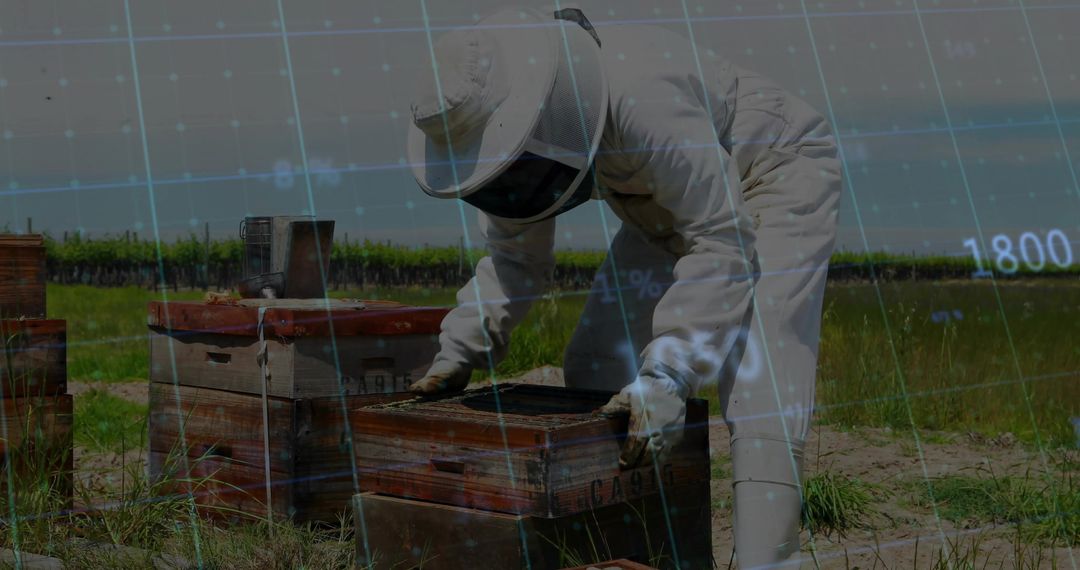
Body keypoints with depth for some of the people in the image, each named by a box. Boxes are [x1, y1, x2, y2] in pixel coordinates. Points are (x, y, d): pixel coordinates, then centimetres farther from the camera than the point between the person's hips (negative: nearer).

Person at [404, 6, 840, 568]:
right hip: (684, 202, 8)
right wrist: (457, 353, -13)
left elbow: (724, 242, -35)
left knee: (757, 385, -22)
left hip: (775, 175, -7)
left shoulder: (640, 100, -40)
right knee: (596, 371, 1)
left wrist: (668, 377, -41)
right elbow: (514, 257, -1)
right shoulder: (506, 123, -14)